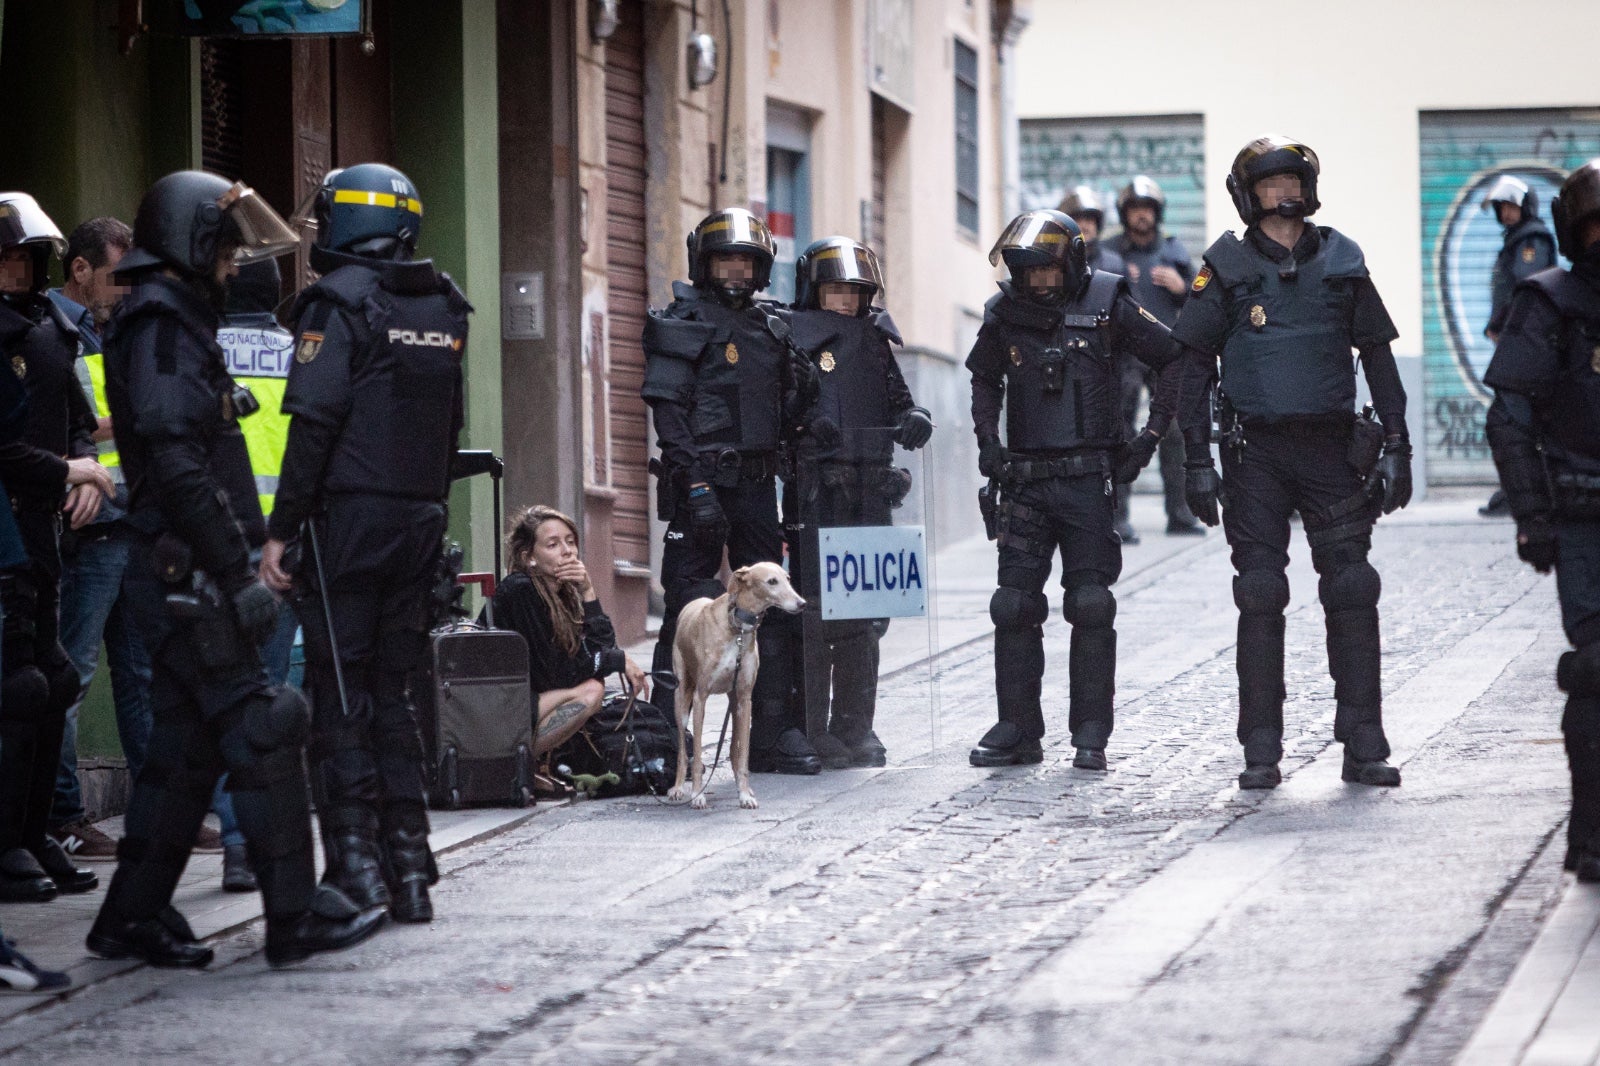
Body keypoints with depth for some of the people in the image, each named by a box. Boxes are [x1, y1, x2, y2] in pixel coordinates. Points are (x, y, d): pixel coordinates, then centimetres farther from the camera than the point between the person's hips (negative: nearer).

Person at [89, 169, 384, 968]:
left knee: (188, 745, 11)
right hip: (187, 571, -10)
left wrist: (240, 560, 18)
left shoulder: (178, 321, 21)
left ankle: (134, 917, 14)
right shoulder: (162, 325, -12)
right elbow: (178, 464, -21)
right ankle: (296, 916, -7)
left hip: (177, 574, 10)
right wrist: (238, 575, -22)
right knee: (261, 731, -9)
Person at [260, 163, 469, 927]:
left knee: (341, 693, -2)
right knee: (391, 691, 12)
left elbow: (314, 425, -15)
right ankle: (410, 869, 10)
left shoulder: (340, 300, -9)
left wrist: (281, 531, -13)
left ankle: (354, 865, -6)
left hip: (348, 518, -6)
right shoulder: (444, 306, 12)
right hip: (421, 520, 6)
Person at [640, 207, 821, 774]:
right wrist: (696, 487, -19)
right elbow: (669, 412, -12)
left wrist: (802, 394, -2)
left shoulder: (769, 329, 16)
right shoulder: (683, 323, -3)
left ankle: (772, 733, 13)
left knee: (769, 606, 7)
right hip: (705, 479, -7)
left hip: (756, 485, 7)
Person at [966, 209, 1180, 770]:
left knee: (1090, 606, -4)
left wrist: (1150, 435, -1)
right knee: (1015, 606, 1)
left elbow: (1174, 361, 5)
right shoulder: (1005, 314, 5)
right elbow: (985, 379, 23)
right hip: (1024, 480, 3)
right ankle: (1017, 729, 9)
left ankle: (1091, 736, 1)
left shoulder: (1108, 307, -3)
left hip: (1088, 481, -3)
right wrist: (987, 438, 8)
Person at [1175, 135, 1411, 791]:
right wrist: (1197, 461, -2)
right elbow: (1196, 367, 4)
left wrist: (1395, 446, 4)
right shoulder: (1228, 268, 2)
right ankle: (1261, 753, 4)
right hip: (1256, 453, -1)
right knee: (1260, 598, -2)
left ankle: (1364, 747, 3)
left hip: (1332, 448, 1)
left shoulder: (1341, 262, 7)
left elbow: (1378, 356, 11)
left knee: (1352, 594, -2)